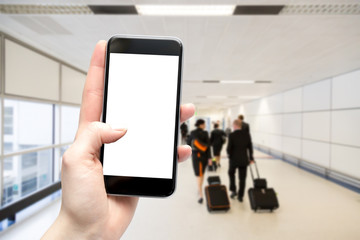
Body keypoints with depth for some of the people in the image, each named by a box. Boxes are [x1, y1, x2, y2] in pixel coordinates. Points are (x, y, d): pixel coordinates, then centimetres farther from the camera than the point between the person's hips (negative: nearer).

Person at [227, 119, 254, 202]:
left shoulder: (232, 135, -15)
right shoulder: (247, 134, -2)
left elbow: (229, 148, -13)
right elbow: (250, 146, 5)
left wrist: (230, 156, 8)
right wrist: (251, 158, 15)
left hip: (234, 159, -3)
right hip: (244, 160, 3)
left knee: (231, 173, 23)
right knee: (242, 178, 10)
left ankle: (233, 190, 19)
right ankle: (240, 196, 18)